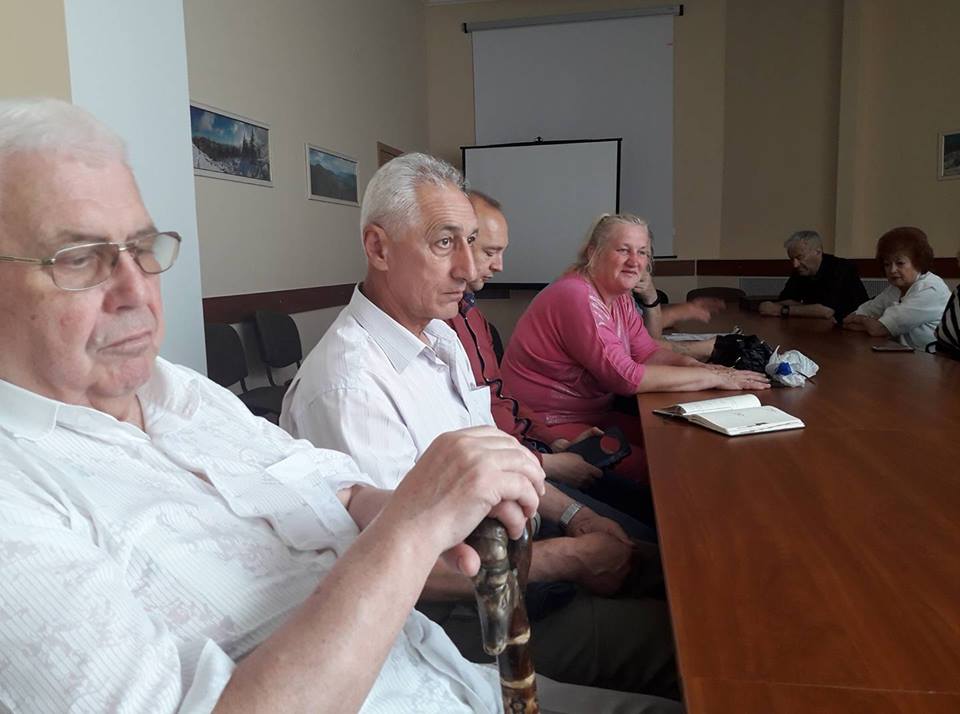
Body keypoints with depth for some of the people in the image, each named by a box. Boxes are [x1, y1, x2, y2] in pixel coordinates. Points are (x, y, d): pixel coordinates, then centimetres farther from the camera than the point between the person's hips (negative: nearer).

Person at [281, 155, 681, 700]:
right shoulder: (348, 384, -26)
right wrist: (573, 557, -18)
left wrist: (572, 514, 2)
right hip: (450, 614, -8)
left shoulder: (443, 337, 5)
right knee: (669, 635, -11)